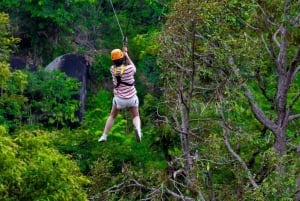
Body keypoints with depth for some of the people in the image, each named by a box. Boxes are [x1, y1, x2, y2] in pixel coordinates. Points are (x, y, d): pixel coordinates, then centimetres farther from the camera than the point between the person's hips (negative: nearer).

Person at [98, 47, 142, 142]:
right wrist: (127, 55, 10)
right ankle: (137, 129, -22)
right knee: (136, 117, 13)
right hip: (131, 98, -2)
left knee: (112, 116, 23)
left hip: (119, 98, 2)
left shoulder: (112, 69, -13)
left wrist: (123, 53, 11)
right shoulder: (129, 69, -22)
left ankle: (104, 136, 14)